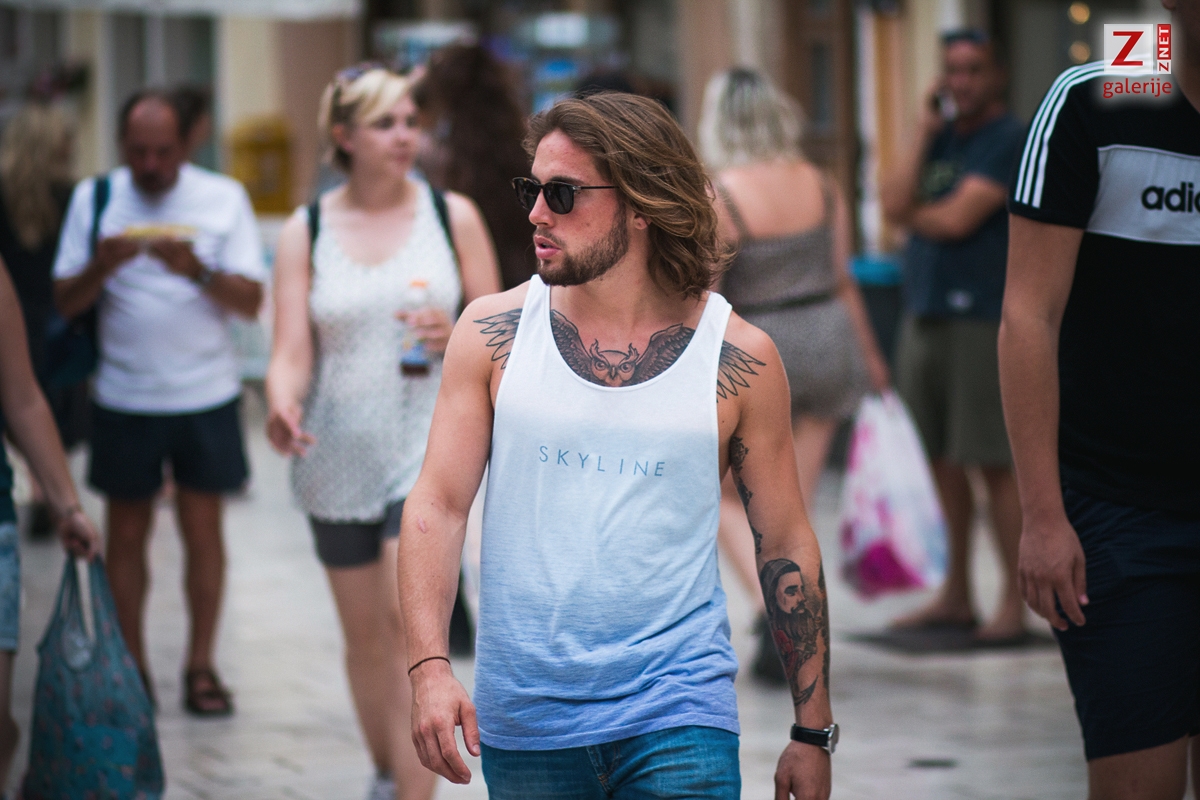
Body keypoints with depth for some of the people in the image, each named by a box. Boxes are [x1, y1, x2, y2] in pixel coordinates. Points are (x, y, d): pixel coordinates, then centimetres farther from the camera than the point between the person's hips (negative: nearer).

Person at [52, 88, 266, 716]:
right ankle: (131, 669, 14)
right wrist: (101, 266, -20)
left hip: (205, 397, -1)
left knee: (203, 527, 3)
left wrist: (198, 271, -24)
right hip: (123, 398, 1)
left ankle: (201, 665, 12)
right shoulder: (94, 198, 2)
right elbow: (64, 302, 0)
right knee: (126, 533, 5)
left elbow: (251, 301, -6)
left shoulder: (223, 198, 0)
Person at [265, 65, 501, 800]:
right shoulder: (306, 233, 2)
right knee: (365, 634, 13)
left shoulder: (452, 216, 1)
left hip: (428, 439, -2)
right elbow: (291, 352, -3)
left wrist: (457, 334, -16)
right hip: (340, 450, 2)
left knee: (411, 615, -18)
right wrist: (283, 409, -24)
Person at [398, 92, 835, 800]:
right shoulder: (493, 332, 1)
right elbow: (436, 506, -1)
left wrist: (813, 734, 5)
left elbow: (786, 544, 4)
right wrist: (430, 666, -15)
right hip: (522, 717, 2)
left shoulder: (739, 359, -2)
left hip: (678, 714, -2)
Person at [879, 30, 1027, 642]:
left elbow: (957, 219, -14)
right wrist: (925, 133, 0)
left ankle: (1013, 604, -5)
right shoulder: (939, 140, 17)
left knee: (993, 464, -8)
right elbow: (894, 205, 3)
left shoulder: (1011, 140, -6)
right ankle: (955, 596, 16)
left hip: (982, 321, -7)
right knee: (942, 463, 9)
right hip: (923, 317, 7)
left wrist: (912, 214, 6)